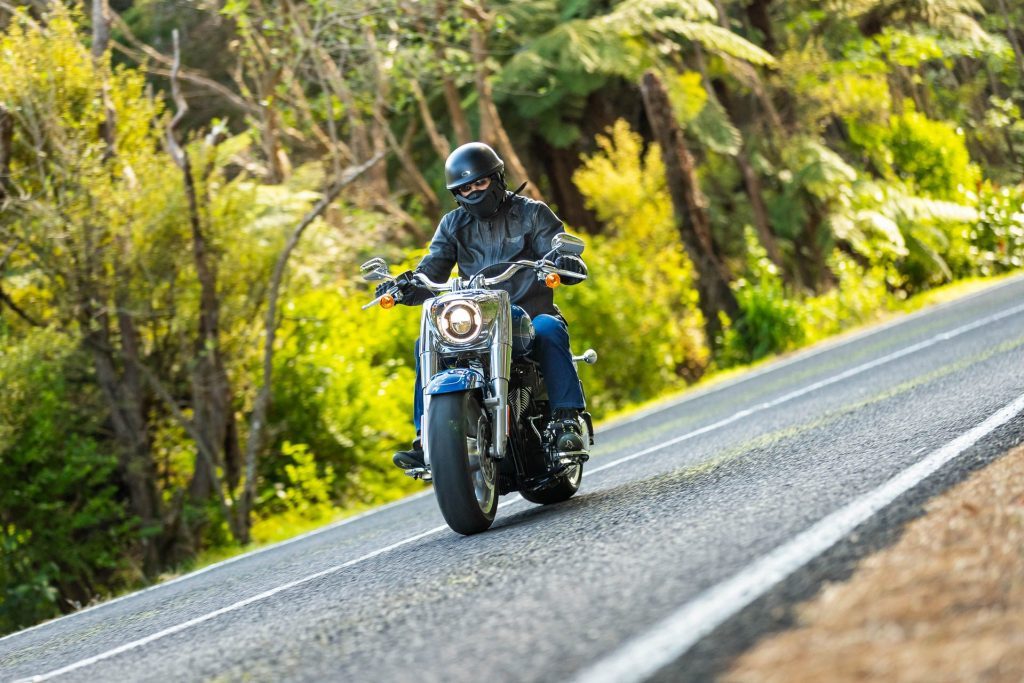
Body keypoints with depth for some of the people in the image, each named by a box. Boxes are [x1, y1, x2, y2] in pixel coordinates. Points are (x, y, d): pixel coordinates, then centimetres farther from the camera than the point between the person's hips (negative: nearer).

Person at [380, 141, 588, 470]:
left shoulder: (532, 213, 3)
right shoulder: (453, 225, 12)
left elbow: (573, 267, -6)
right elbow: (430, 274, 2)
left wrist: (567, 264, -32)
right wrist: (405, 288, -21)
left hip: (531, 315, -3)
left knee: (549, 330, -37)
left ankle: (566, 419, -38)